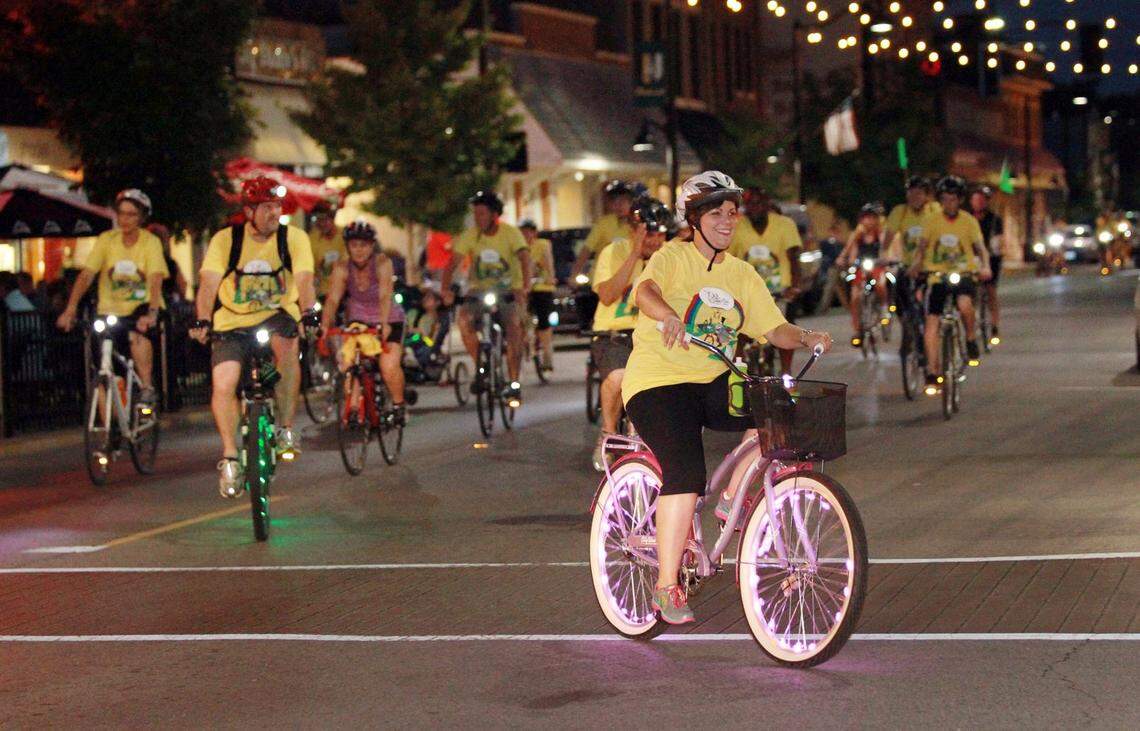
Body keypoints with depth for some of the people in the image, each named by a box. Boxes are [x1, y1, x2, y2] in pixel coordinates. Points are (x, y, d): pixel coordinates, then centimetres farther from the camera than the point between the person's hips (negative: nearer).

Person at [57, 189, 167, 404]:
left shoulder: (151, 242, -10)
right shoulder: (106, 240, -4)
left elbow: (155, 280, -22)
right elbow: (86, 275, -11)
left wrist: (152, 313, -39)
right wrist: (70, 309, -25)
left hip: (141, 308, -3)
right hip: (111, 311, 3)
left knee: (138, 334, -36)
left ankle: (147, 389, -22)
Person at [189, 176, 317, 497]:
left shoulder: (294, 238, -4)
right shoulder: (225, 240, -5)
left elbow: (304, 279, -16)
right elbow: (209, 282, -15)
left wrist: (309, 312, -36)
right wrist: (203, 320, -32)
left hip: (277, 316, -1)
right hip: (233, 323, 1)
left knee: (287, 347, -35)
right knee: (223, 386, -18)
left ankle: (286, 428, -21)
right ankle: (230, 457, -1)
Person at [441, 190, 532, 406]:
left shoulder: (511, 233, -13)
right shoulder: (470, 235, -7)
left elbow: (525, 259, -27)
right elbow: (453, 262, -15)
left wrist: (524, 288, -45)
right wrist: (446, 289, -34)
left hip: (508, 290, -1)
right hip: (479, 289, 1)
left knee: (514, 328, -20)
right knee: (464, 319, -26)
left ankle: (514, 384, -10)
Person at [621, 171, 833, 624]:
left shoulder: (742, 274, 13)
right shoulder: (674, 257, -4)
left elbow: (774, 329, 7)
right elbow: (645, 290, -25)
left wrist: (806, 338, -15)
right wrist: (669, 316, -47)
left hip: (713, 383, 6)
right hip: (657, 383, -5)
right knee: (686, 473, -26)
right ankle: (666, 587, -16)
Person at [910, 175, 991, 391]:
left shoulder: (969, 221, 1)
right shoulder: (931, 221, 1)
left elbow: (980, 247, -5)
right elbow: (922, 246, -5)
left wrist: (985, 266, -25)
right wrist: (916, 264, -25)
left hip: (963, 274, -1)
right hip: (937, 275, 1)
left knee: (965, 304, -33)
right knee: (932, 322, -9)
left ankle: (971, 340, -5)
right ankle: (932, 372, -3)